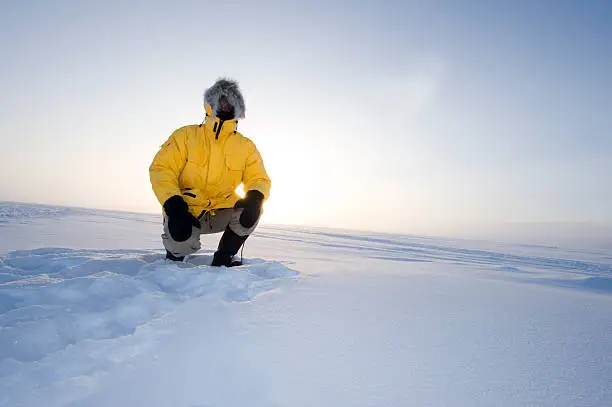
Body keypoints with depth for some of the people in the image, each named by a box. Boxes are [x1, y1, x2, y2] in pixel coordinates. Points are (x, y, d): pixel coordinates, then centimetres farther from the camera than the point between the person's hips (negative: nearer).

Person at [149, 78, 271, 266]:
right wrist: (173, 204, -23)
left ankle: (222, 257, -2)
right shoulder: (186, 135, 0)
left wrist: (255, 197, -24)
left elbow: (259, 179, 2)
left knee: (251, 211, -24)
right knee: (181, 242, -31)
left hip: (221, 211, 3)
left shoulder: (246, 146, 5)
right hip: (186, 211, -2)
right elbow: (161, 169, -7)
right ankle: (175, 254, 10)